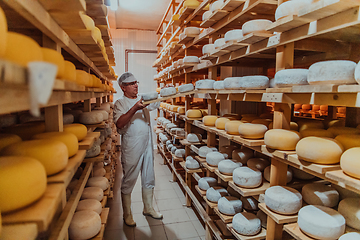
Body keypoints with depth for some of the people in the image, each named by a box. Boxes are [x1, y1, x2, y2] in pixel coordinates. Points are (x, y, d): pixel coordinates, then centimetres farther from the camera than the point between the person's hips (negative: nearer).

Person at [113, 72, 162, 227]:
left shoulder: (143, 100, 11)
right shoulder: (120, 103, -6)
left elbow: (157, 102, 20)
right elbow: (119, 123, -21)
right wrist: (134, 108, -28)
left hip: (147, 145, 6)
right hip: (131, 148, -5)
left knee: (149, 179, 16)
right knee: (128, 182, 6)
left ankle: (148, 208, 34)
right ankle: (127, 214, 24)